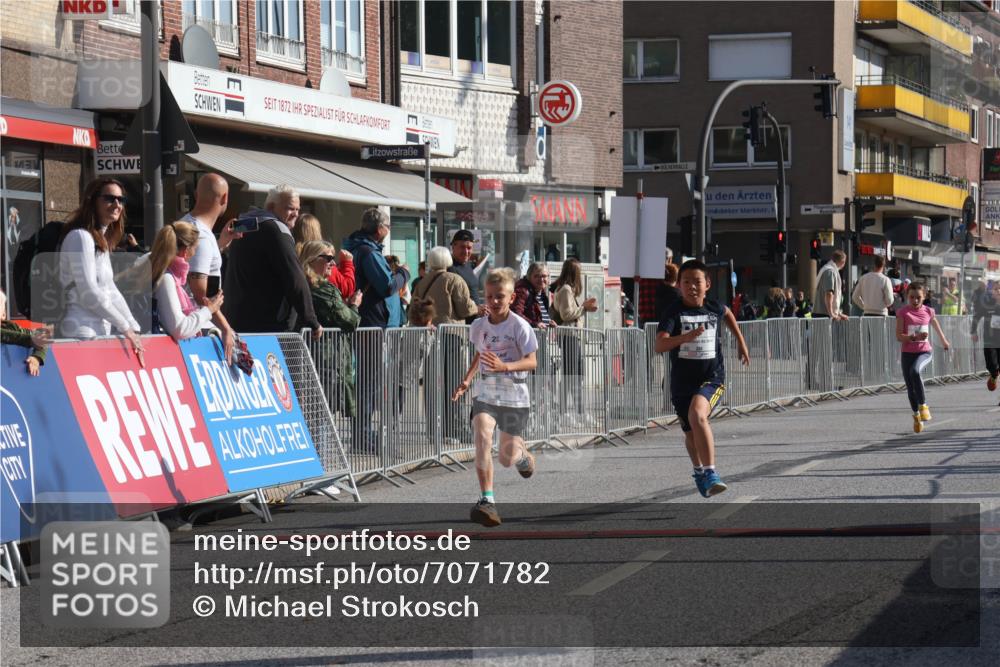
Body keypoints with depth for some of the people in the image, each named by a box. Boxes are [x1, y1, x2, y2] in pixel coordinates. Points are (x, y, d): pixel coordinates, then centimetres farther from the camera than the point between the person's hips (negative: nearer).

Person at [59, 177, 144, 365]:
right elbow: (89, 293, -15)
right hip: (82, 334, -9)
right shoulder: (81, 237, -9)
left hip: (100, 333, 9)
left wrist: (134, 329, 6)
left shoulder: (102, 241, 19)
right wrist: (125, 328, -10)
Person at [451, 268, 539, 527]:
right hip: (485, 392, 3)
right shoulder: (479, 326, 3)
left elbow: (531, 362, -16)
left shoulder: (520, 326, -11)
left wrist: (504, 366, -32)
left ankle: (523, 455, 44)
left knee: (507, 459, 4)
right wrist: (467, 380, 10)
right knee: (482, 437, -25)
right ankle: (487, 501, -23)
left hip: (514, 395, -3)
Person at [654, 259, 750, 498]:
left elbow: (727, 313, 26)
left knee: (697, 414, -31)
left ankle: (710, 472, -29)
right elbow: (660, 345, -25)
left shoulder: (714, 309, -2)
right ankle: (699, 472, 47)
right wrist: (686, 337, -40)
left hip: (711, 378, -1)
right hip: (682, 381, 1)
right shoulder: (674, 312, -10)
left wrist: (740, 341, 30)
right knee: (691, 433, 17)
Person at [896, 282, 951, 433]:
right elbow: (899, 336, -10)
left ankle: (923, 404, -24)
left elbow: (936, 325, 23)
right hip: (908, 353, 1)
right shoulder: (902, 312, -5)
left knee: (915, 370, -33)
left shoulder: (928, 311, 1)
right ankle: (916, 415, 28)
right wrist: (914, 337, -27)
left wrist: (944, 341, 38)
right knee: (910, 388, 6)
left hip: (924, 352, -1)